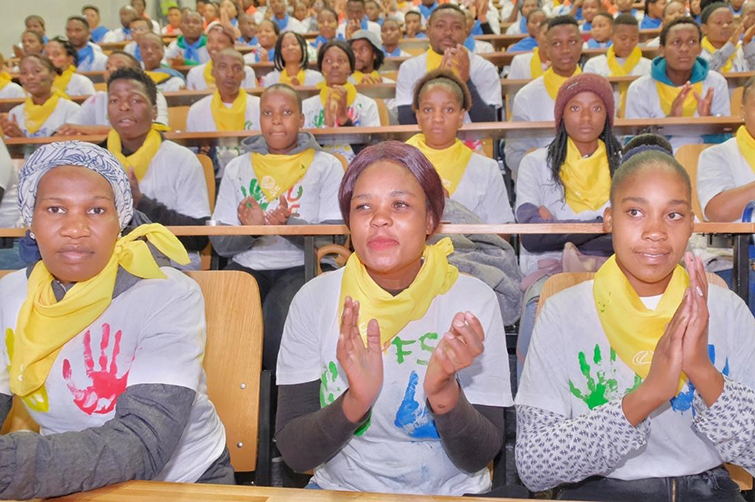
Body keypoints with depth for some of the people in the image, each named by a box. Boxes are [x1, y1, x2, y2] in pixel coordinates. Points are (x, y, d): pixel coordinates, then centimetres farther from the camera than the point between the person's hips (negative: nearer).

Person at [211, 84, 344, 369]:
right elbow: (220, 243, 9)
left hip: (301, 267, -2)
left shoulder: (327, 167, 8)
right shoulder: (237, 168, 15)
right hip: (248, 265, 3)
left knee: (280, 313, -33)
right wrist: (249, 229, -13)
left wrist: (289, 224, -20)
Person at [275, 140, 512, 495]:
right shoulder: (315, 299, -6)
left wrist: (445, 390, -24)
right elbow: (293, 453, -8)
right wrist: (356, 400, -24)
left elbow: (479, 458, -7)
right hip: (340, 490, 0)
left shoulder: (474, 301, -8)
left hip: (451, 492, 0)